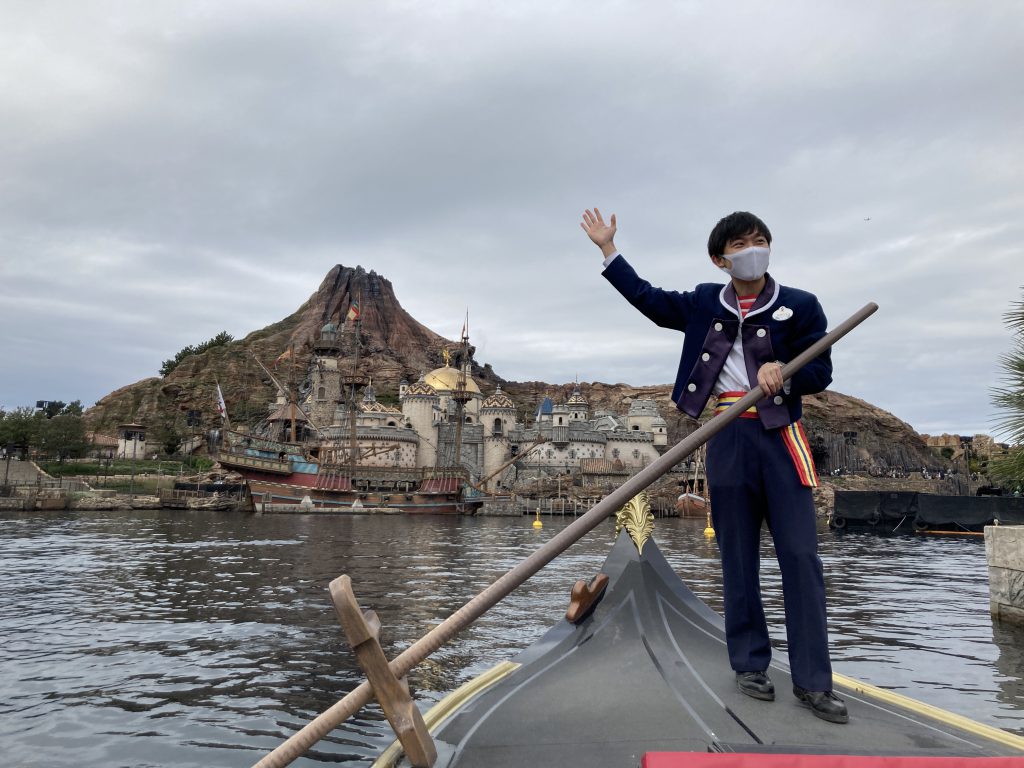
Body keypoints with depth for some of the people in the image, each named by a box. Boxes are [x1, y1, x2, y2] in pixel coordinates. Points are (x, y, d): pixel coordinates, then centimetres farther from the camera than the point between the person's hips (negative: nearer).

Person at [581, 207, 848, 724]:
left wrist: (784, 369, -20)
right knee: (738, 556, 6)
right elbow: (648, 299, 16)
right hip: (727, 437, 2)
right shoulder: (704, 303, 9)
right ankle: (750, 664, 18)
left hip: (781, 436, -1)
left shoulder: (800, 306, 2)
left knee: (800, 557, -4)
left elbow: (821, 372, 1)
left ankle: (812, 680, 4)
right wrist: (608, 250, 15)